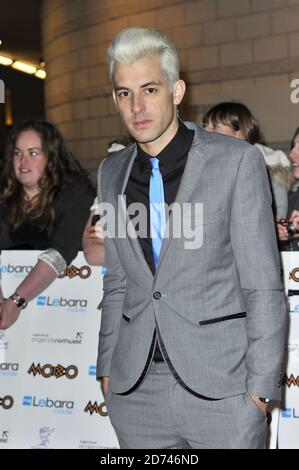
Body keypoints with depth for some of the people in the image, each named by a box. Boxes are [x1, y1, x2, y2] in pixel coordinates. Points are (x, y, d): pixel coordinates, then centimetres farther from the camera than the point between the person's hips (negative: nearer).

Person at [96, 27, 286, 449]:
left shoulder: (237, 161, -4)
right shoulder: (111, 173, 11)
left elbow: (263, 287, -6)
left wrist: (261, 386, -9)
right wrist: (107, 366, 10)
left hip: (221, 385, -4)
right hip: (134, 389, 4)